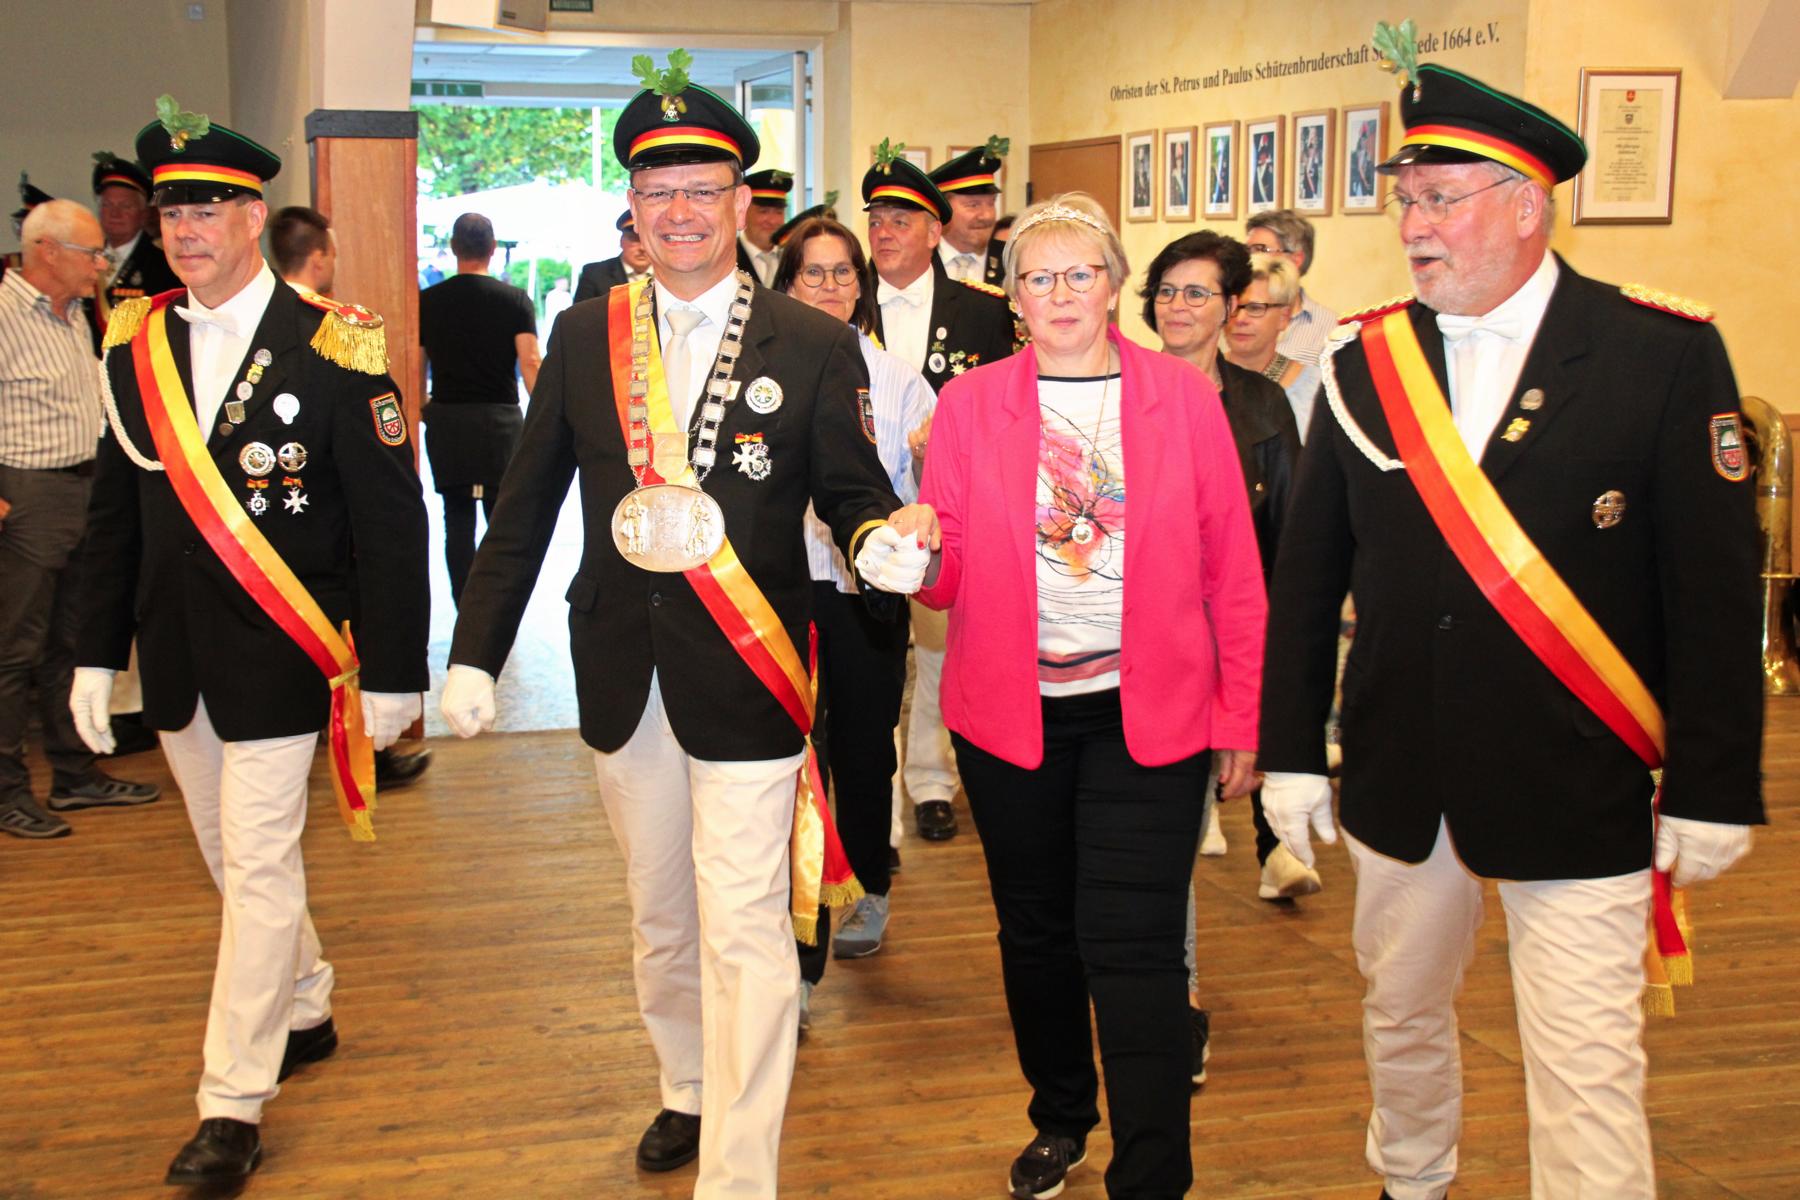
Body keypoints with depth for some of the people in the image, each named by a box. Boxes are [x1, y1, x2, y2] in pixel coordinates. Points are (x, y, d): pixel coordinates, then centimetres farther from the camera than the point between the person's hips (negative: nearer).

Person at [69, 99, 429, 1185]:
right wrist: (97, 654, 9)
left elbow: (390, 518, -10)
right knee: (235, 856, 18)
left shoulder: (332, 348, -11)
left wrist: (393, 673, -11)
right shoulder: (136, 346, 5)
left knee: (259, 869, -3)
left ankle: (234, 1106, 7)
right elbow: (116, 511, 12)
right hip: (173, 657, 6)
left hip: (277, 657, -6)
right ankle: (305, 1012, 40)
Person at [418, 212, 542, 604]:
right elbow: (530, 362, -10)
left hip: (446, 419, 1)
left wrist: (421, 409, 21)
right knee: (502, 518, 6)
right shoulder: (515, 300, -2)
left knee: (457, 516, 8)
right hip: (500, 418, -1)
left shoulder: (428, 301, 3)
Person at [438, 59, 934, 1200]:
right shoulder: (585, 336, 4)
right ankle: (689, 1091, 44)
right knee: (660, 917, 21)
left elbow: (853, 493, -1)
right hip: (624, 673, 4)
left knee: (744, 931, -6)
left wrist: (886, 539, -26)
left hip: (746, 678, -4)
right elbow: (528, 504, 6)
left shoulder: (814, 347, -4)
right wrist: (476, 652, 3)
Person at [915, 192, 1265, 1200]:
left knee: (1132, 950, -6)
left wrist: (1239, 713, 0)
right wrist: (922, 556, -20)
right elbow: (950, 573, 4)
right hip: (1010, 710, 2)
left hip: (1149, 712, -2)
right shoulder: (972, 403, 3)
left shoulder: (1184, 397, 0)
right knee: (1036, 931, 15)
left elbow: (1231, 566, 2)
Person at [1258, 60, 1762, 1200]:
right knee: (1401, 1016, 19)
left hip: (1579, 793, -4)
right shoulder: (1365, 363, 3)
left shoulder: (1665, 354, -7)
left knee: (1589, 1072, -3)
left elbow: (1717, 589, -7)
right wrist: (1292, 752, 6)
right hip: (1398, 780, 4)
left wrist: (1713, 791, -7)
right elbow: (1308, 576, 7)